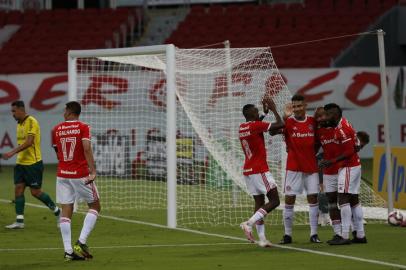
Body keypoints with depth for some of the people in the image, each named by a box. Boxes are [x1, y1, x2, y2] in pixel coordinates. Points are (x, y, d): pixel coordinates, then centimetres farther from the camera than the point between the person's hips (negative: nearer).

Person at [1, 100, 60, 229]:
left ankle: (56, 210, 16)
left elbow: (29, 142, -23)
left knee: (35, 192, -4)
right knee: (18, 189, -1)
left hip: (33, 163, -8)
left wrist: (12, 152, -28)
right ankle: (19, 221, -1)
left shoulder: (31, 122, -14)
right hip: (20, 163, 8)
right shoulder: (19, 124, 13)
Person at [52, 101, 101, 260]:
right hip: (81, 174, -3)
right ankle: (81, 243, -4)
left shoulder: (56, 130, 6)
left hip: (62, 174, 3)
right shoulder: (83, 128, -5)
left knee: (66, 211, 4)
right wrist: (92, 170, -21)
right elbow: (86, 148, -18)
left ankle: (68, 250, -3)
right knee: (94, 206, 11)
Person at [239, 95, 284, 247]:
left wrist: (265, 112, 30)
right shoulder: (256, 126, -13)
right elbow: (280, 125, -14)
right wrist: (273, 109, -2)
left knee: (259, 203, 7)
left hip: (248, 171, 8)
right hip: (260, 170, -8)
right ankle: (249, 223, -17)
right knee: (274, 201, -4)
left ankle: (262, 238, 1)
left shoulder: (242, 128, 11)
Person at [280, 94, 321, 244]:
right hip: (293, 168, -2)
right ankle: (287, 234, 4)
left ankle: (314, 234, 5)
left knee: (313, 199, 1)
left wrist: (314, 153, 0)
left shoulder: (313, 122, 4)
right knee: (289, 199, -2)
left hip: (311, 168, 2)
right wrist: (285, 116, -34)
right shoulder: (288, 122, -4)